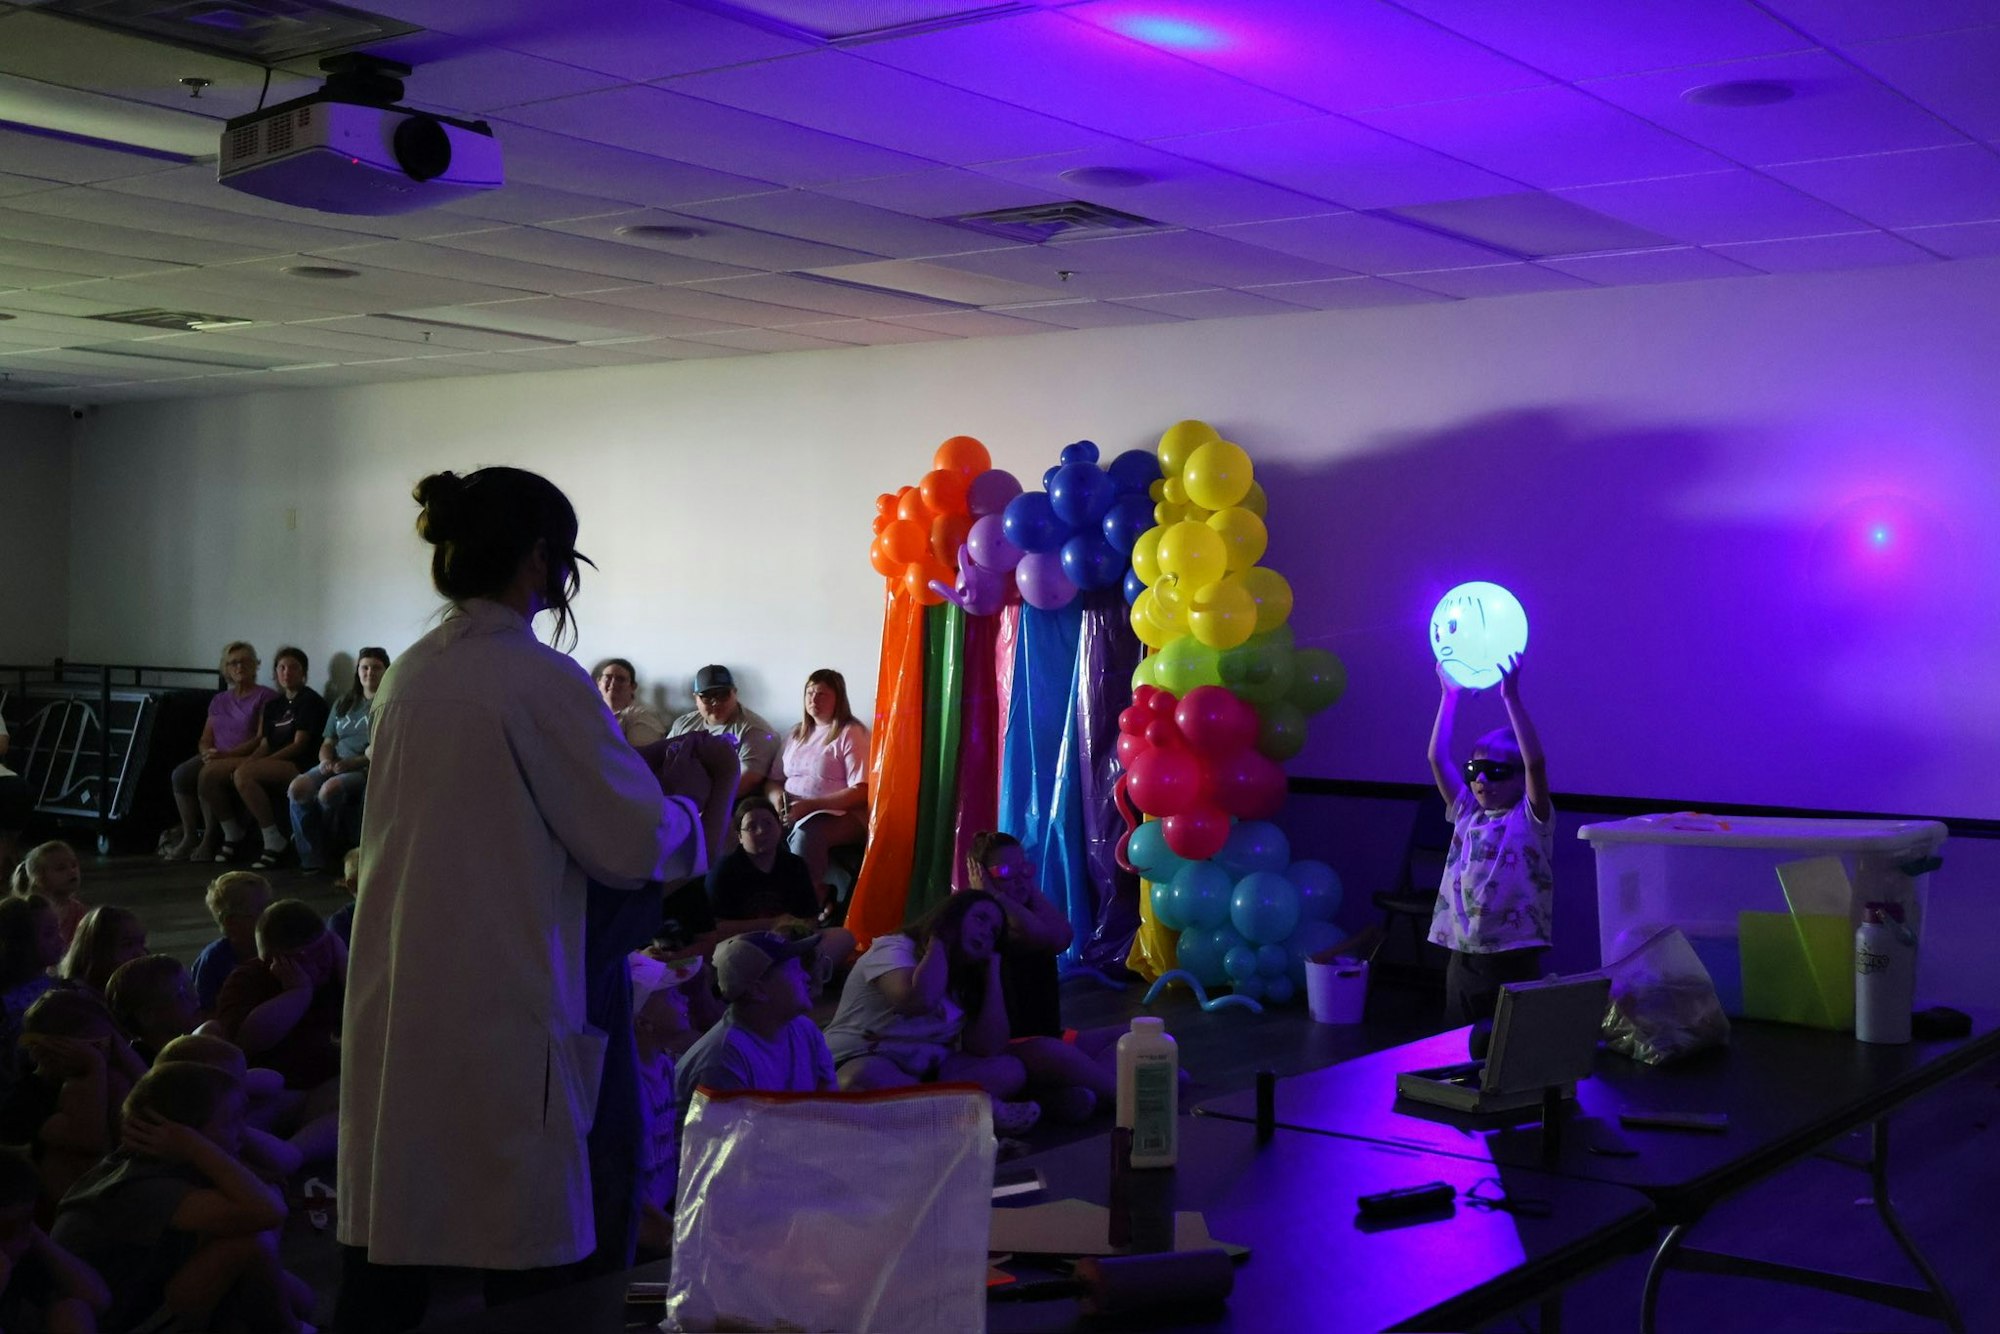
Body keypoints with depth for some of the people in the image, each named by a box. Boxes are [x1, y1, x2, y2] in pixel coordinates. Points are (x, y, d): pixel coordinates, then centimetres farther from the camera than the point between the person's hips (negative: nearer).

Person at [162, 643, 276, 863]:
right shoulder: (219, 700, 23)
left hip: (245, 758, -6)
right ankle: (189, 836, -17)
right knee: (180, 774, -25)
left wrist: (226, 754, -17)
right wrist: (207, 752, -6)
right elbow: (205, 740, 19)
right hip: (215, 757, 6)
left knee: (208, 774, -34)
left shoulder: (265, 697, 3)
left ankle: (210, 839, -22)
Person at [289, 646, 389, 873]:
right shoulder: (343, 703, 22)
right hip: (335, 766, 5)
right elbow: (327, 744, 22)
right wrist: (326, 760, -3)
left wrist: (351, 763, -18)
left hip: (366, 769, -5)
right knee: (298, 787, -26)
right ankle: (311, 858, -18)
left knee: (329, 790, -36)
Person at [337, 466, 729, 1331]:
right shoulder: (539, 679, -12)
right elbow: (629, 847, -11)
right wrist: (683, 797, 9)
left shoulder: (410, 674, 9)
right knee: (526, 1258, 5)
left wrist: (638, 779, 22)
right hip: (498, 1011, -7)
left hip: (394, 1001, 7)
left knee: (385, 1261, 11)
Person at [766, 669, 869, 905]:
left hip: (840, 815, -6)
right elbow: (773, 780, 19)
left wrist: (809, 805, -19)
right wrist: (776, 795, -7)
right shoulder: (797, 734, 19)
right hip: (791, 813, 6)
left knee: (806, 833, -39)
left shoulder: (851, 734, -2)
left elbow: (860, 793, -12)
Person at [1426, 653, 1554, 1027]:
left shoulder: (1530, 819, -4)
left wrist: (1511, 697, -21)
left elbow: (1535, 763, -19)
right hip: (1463, 958, 6)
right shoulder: (1467, 814, 11)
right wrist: (1450, 694, 4)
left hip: (1514, 959, -5)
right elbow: (1437, 759, 7)